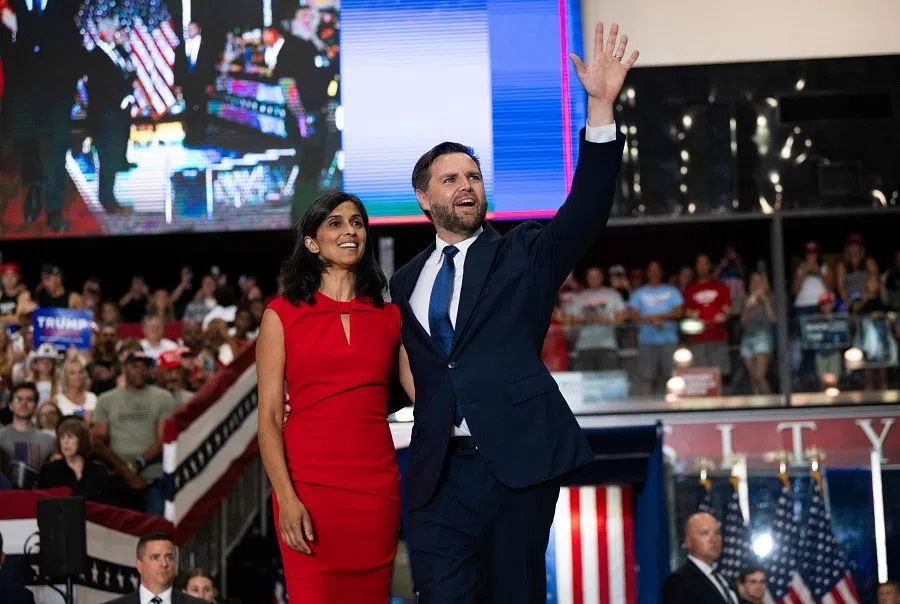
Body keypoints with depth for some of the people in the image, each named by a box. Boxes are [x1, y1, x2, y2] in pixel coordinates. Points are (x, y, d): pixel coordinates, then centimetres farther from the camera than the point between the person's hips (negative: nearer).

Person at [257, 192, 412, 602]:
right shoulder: (282, 315, 3)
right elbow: (269, 417, -2)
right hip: (309, 483, -2)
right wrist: (286, 498, -12)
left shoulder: (389, 317, 12)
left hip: (376, 485, 3)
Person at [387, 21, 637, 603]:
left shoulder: (523, 256, 7)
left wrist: (601, 107, -19)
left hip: (519, 461, -2)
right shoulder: (405, 283, 16)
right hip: (440, 474, 2)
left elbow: (585, 211, -8)